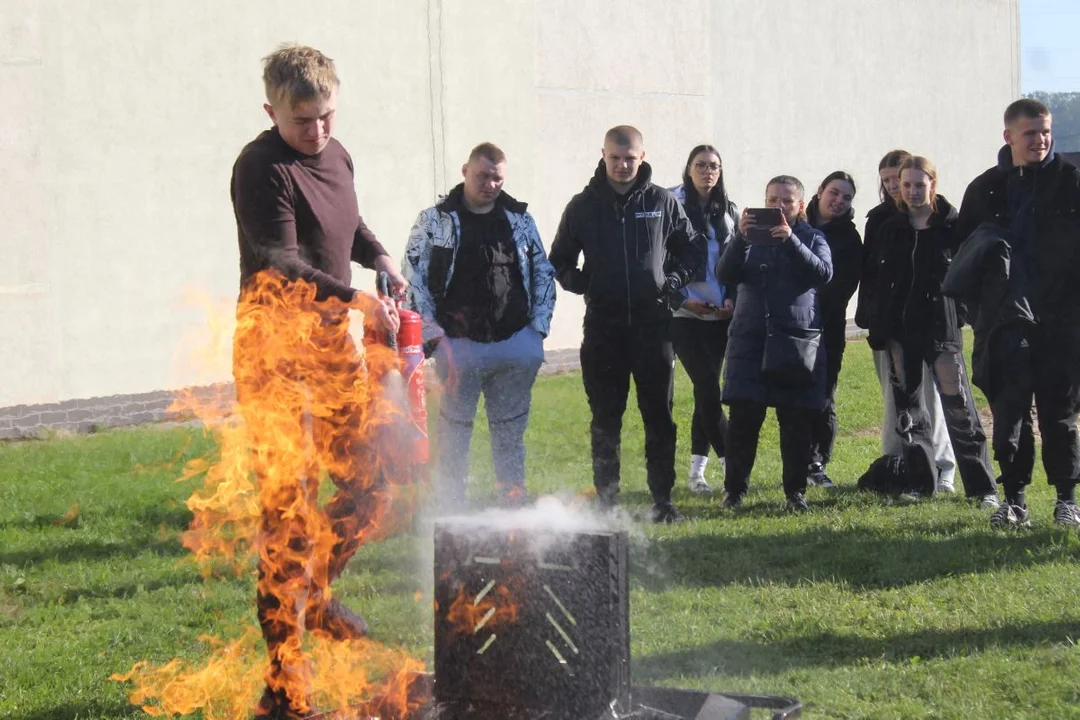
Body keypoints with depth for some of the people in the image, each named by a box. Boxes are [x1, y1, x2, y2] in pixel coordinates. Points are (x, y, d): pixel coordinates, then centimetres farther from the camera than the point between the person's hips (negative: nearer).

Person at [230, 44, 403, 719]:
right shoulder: (262, 167, -15)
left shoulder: (337, 157, 9)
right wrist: (356, 297, -32)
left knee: (367, 478, 14)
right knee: (290, 507, -10)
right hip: (275, 352, -8)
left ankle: (314, 593, 35)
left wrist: (382, 259, 10)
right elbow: (281, 263, -23)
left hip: (332, 341, 8)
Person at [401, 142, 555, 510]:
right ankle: (452, 509, 11)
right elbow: (413, 279, -3)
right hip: (459, 345, -3)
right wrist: (434, 336, -9)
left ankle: (514, 504, 19)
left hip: (516, 345, 3)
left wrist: (538, 327, 4)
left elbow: (543, 273, 14)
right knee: (454, 430, 2)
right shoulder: (434, 221, 0)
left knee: (511, 429, 11)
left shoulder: (520, 219, 10)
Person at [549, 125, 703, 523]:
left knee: (659, 415, 2)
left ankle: (662, 498, 10)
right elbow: (560, 261, 12)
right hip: (602, 325, 0)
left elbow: (691, 252, 12)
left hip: (653, 322, 0)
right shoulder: (583, 206, 4)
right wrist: (581, 284, -5)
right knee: (605, 419, 3)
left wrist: (671, 282, -4)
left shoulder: (664, 203, 4)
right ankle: (606, 498, 10)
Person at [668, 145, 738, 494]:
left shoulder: (729, 211, 10)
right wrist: (683, 298, -11)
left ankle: (697, 471, 13)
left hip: (719, 314, 4)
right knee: (708, 389, -10)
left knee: (706, 389, 7)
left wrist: (732, 299, -2)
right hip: (684, 314, -4)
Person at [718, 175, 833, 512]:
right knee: (742, 419, -4)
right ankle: (735, 490, 6)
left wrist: (790, 240, -23)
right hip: (750, 337, 0)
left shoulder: (812, 238, 8)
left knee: (796, 422, 3)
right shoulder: (752, 236, 10)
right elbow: (727, 274, -4)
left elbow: (823, 273, -11)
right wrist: (740, 238, -21)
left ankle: (796, 491, 13)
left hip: (797, 340, 0)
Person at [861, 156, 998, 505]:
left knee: (958, 405, -8)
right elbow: (874, 276, 12)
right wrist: (880, 325, 3)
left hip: (941, 328, -4)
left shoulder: (953, 225, -3)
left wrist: (958, 311, -9)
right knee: (906, 406, 7)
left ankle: (983, 487, -3)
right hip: (899, 328, 4)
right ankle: (919, 483, 16)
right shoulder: (889, 229, 9)